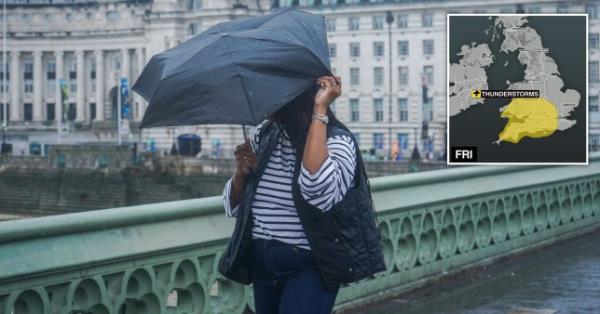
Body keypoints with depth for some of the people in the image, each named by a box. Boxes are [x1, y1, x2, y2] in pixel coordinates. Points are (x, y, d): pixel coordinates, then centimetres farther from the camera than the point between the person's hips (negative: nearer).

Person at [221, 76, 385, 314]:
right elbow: (233, 207, 11)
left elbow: (319, 190, -37)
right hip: (261, 263, 6)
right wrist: (241, 173, -11)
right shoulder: (264, 134, 3)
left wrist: (319, 110, -29)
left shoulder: (336, 141, -13)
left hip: (309, 266, -6)